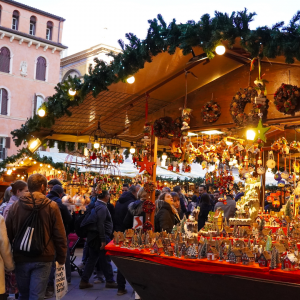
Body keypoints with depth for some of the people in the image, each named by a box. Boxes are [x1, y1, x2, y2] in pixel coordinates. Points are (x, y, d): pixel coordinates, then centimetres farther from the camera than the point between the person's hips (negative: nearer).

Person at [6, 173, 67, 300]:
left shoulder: (15, 206, 0)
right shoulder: (51, 206, -7)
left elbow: (8, 234, 6)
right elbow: (60, 235, -6)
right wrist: (61, 258, 5)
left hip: (21, 258, 3)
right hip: (43, 258, -3)